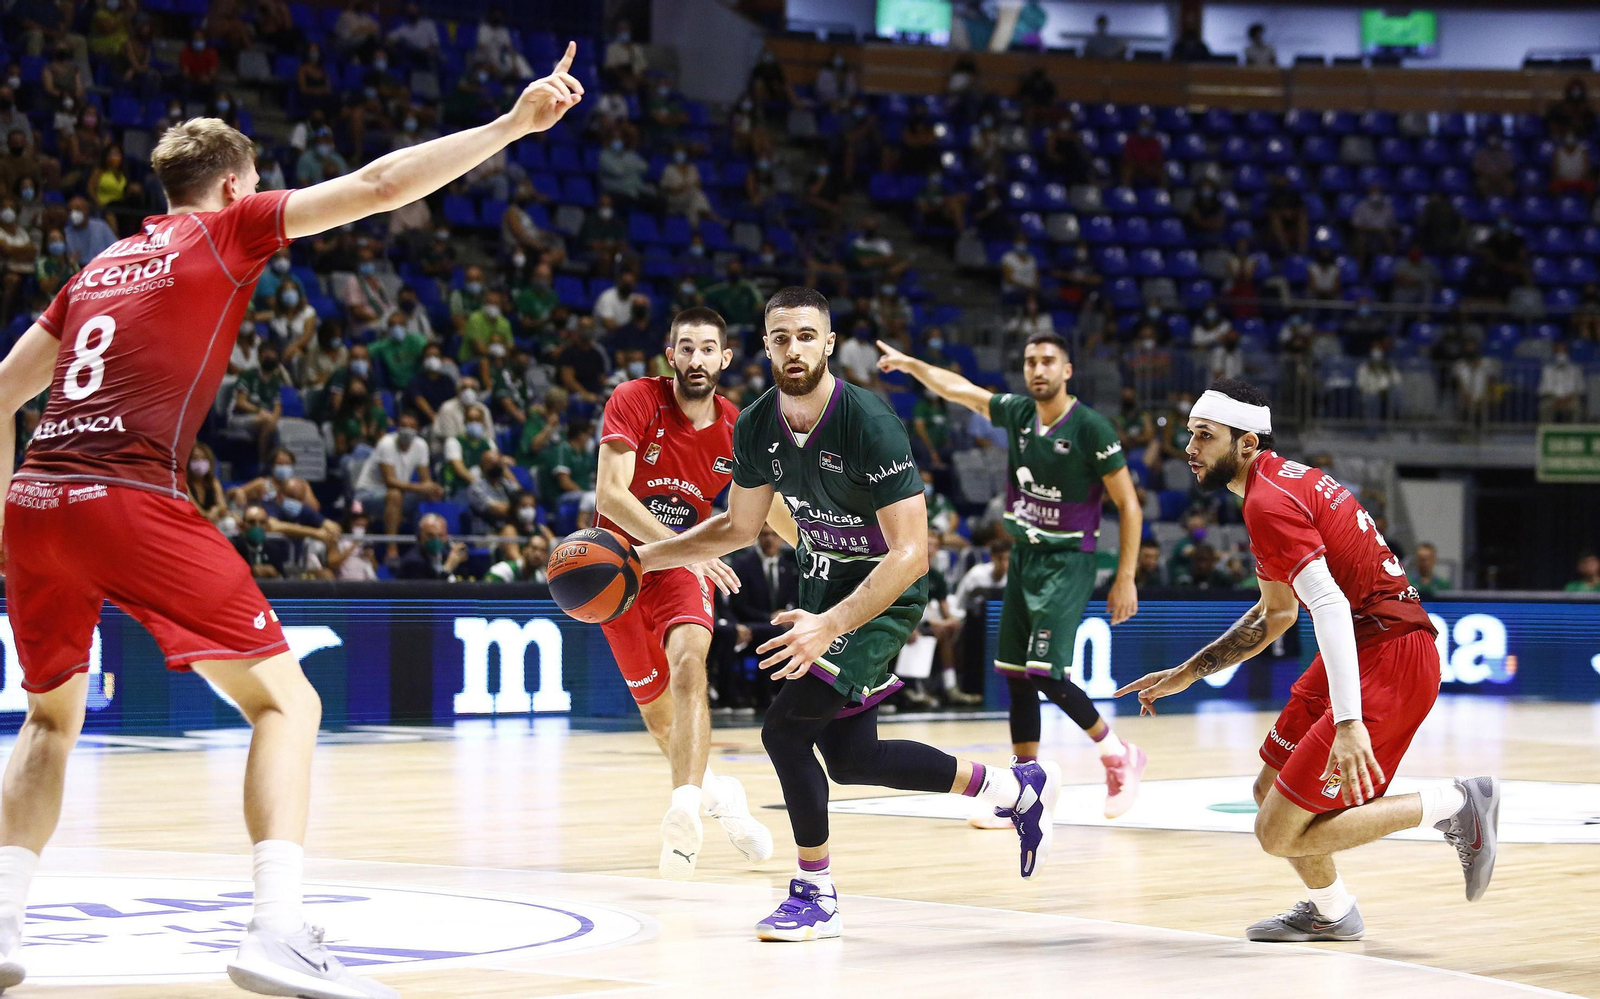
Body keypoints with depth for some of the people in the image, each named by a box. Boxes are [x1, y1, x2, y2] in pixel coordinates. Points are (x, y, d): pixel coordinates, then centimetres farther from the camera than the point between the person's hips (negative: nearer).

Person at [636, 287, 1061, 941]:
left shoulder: (869, 424, -28)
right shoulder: (755, 427, -8)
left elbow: (911, 554, -31)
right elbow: (740, 527, 10)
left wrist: (831, 626, -42)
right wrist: (646, 557, 1)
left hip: (881, 597, -8)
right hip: (822, 587, 8)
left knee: (785, 727, -17)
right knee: (850, 758, 12)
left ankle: (816, 895, 1)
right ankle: (1020, 789, 29)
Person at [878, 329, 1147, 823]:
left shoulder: (1090, 428, -14)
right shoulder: (1018, 413, 4)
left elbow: (1129, 506, -11)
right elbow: (958, 389, 19)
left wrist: (1125, 579, -14)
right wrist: (910, 364, 17)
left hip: (1067, 563, -7)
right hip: (1024, 557, 7)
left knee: (1045, 673, -17)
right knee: (1015, 676, 5)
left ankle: (1119, 755, 3)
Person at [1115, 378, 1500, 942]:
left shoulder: (1268, 503, -15)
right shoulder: (1285, 481, 17)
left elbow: (1330, 606, -28)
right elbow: (1277, 613, 29)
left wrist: (1349, 723, -37)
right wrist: (1186, 674, 28)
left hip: (1388, 658, -10)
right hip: (1370, 649, 10)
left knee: (1281, 833, -11)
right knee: (1272, 792, 20)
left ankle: (1455, 805, -8)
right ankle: (1331, 915, 39)